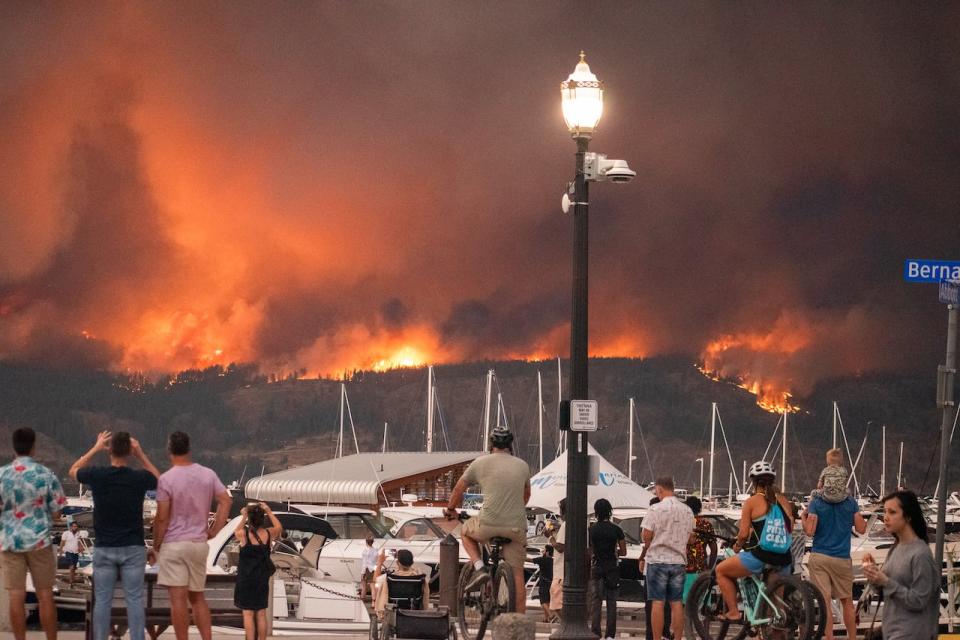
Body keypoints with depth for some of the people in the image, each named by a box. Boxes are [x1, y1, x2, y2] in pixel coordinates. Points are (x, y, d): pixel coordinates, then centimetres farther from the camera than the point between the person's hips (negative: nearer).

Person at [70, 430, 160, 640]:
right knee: (134, 600, 2)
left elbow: (73, 471, 16)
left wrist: (95, 448, 17)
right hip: (133, 548, 0)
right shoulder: (138, 477, -8)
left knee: (102, 601, 5)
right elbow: (158, 479, 17)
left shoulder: (97, 475, -8)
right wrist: (141, 454, 10)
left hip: (104, 548, 0)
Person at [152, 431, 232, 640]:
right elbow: (225, 502, -1)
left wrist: (156, 546, -1)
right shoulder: (208, 475, 3)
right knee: (197, 597, 15)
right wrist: (212, 531, 6)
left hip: (174, 544, -5)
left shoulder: (166, 479, -12)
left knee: (178, 598, -4)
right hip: (199, 544, 5)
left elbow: (162, 518, -11)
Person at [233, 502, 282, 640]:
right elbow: (279, 528, 18)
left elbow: (236, 532, 13)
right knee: (261, 614, 9)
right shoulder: (268, 533, -6)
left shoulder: (243, 533, -13)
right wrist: (269, 512, 24)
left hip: (245, 579, -3)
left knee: (248, 613, 0)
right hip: (262, 579, 3)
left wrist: (243, 518, 21)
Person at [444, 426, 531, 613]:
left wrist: (451, 509, 34)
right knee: (517, 574, 10)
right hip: (516, 527, 2)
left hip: (489, 524, -2)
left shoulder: (481, 463, 5)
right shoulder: (522, 466, 13)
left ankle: (479, 567, 8)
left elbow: (459, 489, 16)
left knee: (466, 531, 29)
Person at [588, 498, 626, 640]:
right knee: (612, 603, 5)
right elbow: (623, 552, -1)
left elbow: (587, 552, -5)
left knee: (595, 603, 4)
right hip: (613, 568, 1)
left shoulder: (591, 530, -5)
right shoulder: (616, 530, -4)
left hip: (596, 568, -1)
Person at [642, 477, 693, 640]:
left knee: (658, 603, -3)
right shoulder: (687, 511, 7)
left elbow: (646, 536, -10)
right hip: (679, 560, 4)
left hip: (658, 559, -4)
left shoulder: (656, 509, -10)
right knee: (677, 603, 6)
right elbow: (689, 537, 11)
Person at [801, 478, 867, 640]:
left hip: (819, 558, -2)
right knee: (847, 601, 14)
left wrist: (803, 517, 9)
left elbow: (809, 531, -10)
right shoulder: (850, 503, 0)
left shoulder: (816, 503, -5)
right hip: (842, 559, 2)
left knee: (824, 601, -3)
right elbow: (861, 528, 2)